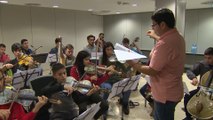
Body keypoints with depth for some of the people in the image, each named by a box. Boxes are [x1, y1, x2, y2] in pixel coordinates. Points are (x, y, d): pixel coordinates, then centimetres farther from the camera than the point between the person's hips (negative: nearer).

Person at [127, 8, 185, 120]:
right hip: (172, 90, 9)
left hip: (166, 94, -9)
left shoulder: (164, 44, -30)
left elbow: (152, 71, -24)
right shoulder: (178, 37, 3)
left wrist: (133, 64, -9)